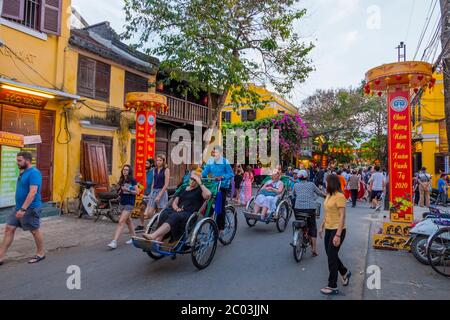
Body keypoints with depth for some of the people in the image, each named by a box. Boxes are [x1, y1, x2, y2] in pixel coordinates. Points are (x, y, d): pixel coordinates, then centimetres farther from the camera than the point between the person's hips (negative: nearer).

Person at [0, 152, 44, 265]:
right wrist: (19, 208, 21)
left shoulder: (34, 173, -19)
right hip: (18, 207, 9)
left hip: (30, 209, -9)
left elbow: (33, 192, -27)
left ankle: (41, 254, 22)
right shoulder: (23, 172, 11)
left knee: (35, 231, 5)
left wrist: (23, 209, -30)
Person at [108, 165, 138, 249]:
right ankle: (134, 237, 31)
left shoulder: (133, 181, -6)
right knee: (128, 221, 16)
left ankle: (114, 241, -14)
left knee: (121, 222, -13)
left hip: (129, 203, -7)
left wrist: (128, 190, -20)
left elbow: (136, 192, -8)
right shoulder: (121, 181, 11)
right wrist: (120, 191, -4)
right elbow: (119, 192, 18)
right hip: (122, 203, 7)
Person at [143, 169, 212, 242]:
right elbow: (174, 203, 20)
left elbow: (208, 195, -15)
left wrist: (200, 183, -9)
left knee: (174, 216, -36)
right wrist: (177, 209, -2)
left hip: (190, 214, -5)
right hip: (178, 212, 5)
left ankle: (153, 236, -50)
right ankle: (157, 242, -41)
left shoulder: (199, 190, 8)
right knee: (164, 214, -28)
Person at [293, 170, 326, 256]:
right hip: (310, 208, -1)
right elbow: (319, 193, 17)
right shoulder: (311, 184, 6)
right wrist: (325, 195, 37)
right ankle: (314, 250, 7)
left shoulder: (296, 185, 8)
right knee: (312, 228, 8)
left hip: (298, 208, 1)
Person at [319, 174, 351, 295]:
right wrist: (322, 227, 17)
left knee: (332, 257, 1)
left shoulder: (339, 196, -17)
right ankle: (345, 273, 42)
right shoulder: (328, 195, 9)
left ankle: (332, 287, 16)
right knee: (331, 255, 18)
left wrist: (338, 235, -22)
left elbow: (342, 216, -20)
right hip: (328, 230, 8)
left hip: (337, 230, -8)